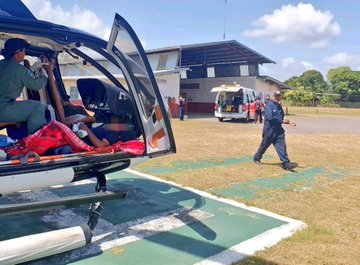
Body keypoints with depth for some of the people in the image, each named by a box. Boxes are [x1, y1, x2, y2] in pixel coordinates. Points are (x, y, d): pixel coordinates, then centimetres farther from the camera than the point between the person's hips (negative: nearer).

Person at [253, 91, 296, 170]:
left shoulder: (279, 107, 12)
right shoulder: (269, 105, -11)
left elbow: (281, 119, 17)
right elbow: (271, 117, -23)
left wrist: (288, 122, -1)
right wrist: (282, 121, -17)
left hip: (279, 130, 6)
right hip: (269, 130, -6)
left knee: (282, 146, -4)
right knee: (264, 145, 9)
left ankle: (286, 163, -6)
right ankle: (257, 158, 31)